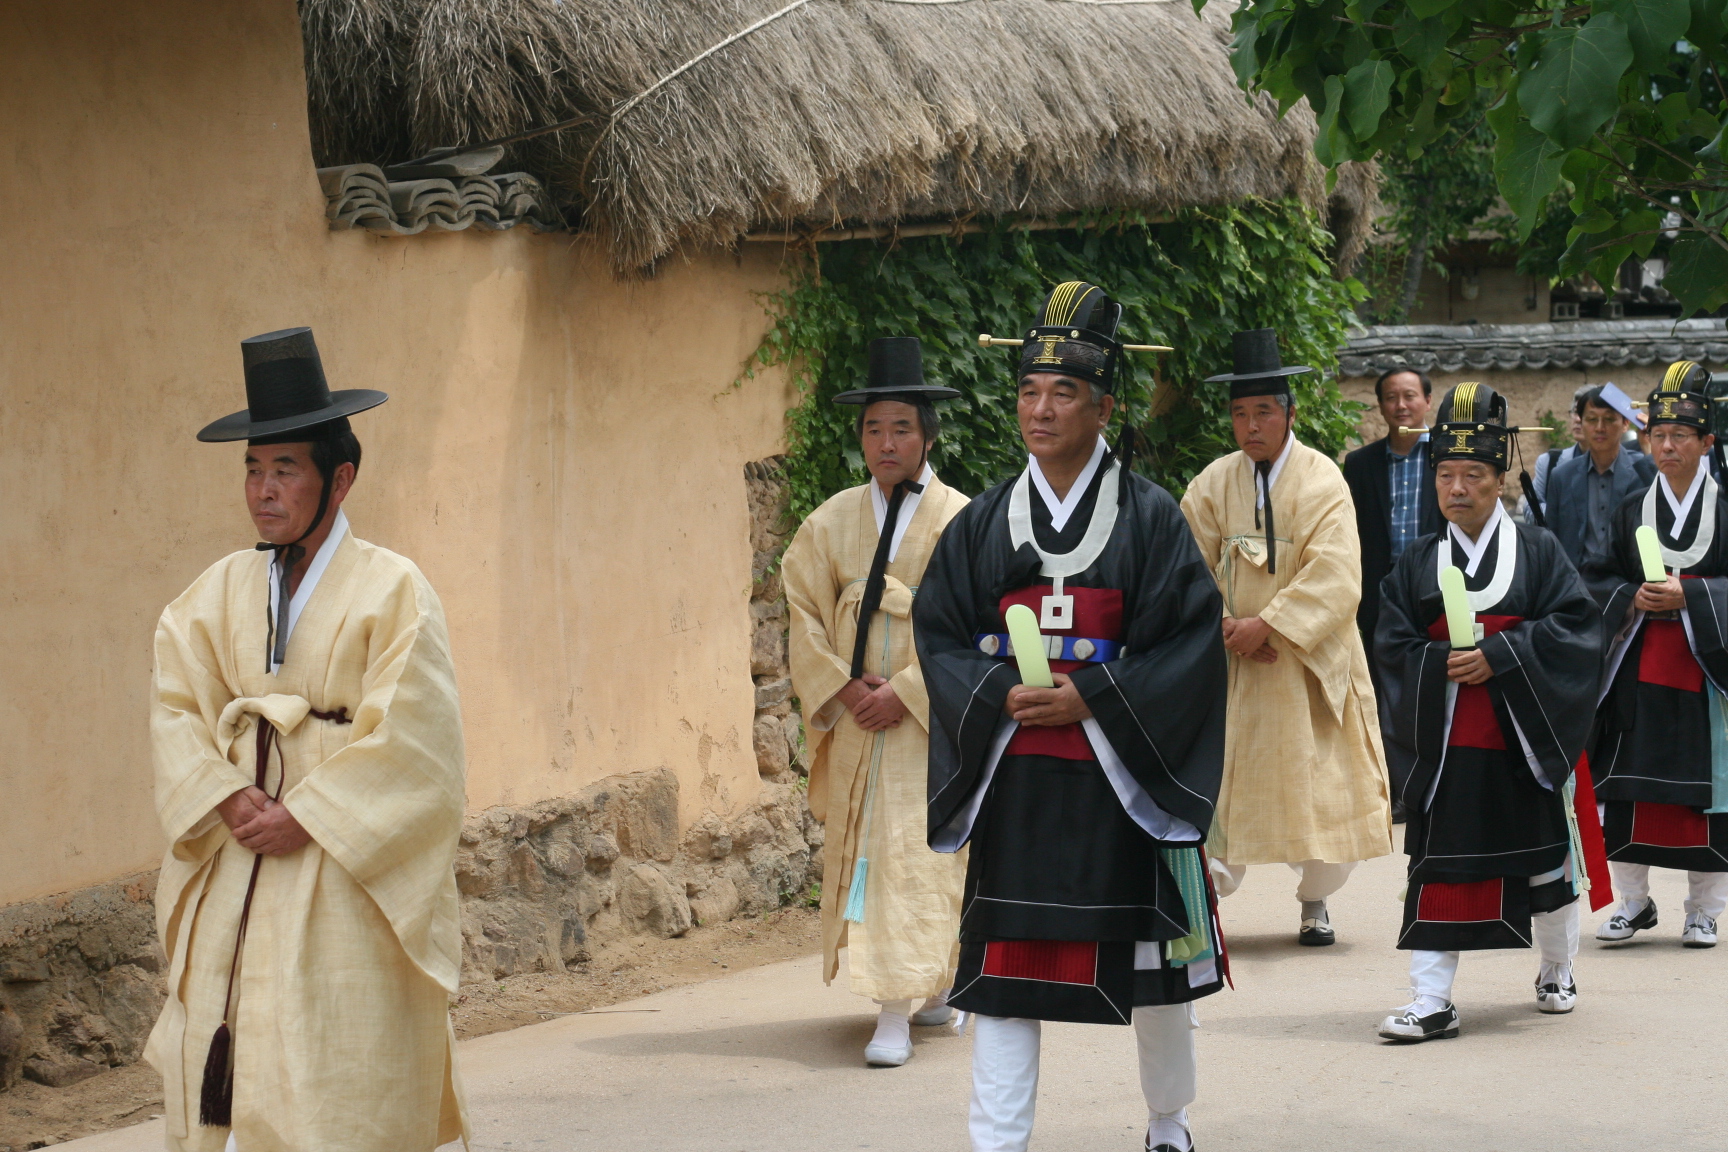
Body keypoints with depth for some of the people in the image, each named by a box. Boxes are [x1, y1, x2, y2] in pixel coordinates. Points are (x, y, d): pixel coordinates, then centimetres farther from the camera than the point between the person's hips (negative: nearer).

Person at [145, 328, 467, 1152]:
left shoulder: (393, 591, -3)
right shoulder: (221, 591, 10)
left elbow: (408, 741, -10)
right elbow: (176, 709, 4)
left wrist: (306, 816, -14)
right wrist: (228, 799, -13)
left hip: (346, 885, -4)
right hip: (237, 878, 4)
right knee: (226, 1076, 0)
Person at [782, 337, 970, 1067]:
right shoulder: (831, 522, 6)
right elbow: (805, 614, 4)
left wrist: (907, 692, -15)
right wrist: (844, 686, -9)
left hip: (930, 722, -4)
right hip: (854, 721, 4)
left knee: (916, 856, -9)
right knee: (857, 850, 7)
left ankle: (897, 1016, -11)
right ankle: (932, 985, 23)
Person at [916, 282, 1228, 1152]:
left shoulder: (1148, 517, -2)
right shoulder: (983, 524, 7)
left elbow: (1189, 639, -7)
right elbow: (940, 632, 6)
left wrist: (1088, 700, -16)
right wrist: (1003, 696, -12)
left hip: (1124, 773, -2)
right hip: (1013, 777, 2)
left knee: (1151, 958, 9)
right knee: (1003, 963, -3)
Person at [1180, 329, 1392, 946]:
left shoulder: (1323, 482, -7)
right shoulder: (1214, 483, 2)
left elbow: (1335, 579, -17)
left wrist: (1268, 626, -22)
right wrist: (1225, 628, -14)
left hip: (1310, 664, -2)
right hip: (1231, 663, 2)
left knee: (1321, 787, 1)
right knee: (1219, 781, -6)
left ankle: (1315, 903, 18)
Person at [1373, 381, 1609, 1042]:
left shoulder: (1538, 552, 1)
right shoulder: (1417, 565, 7)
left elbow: (1576, 627, -9)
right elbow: (1394, 648, 2)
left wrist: (1497, 654, -18)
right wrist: (1444, 663, -18)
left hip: (1527, 739, -1)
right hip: (1447, 744, 1)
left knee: (1546, 861, 11)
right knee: (1439, 868, -5)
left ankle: (1556, 973, 34)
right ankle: (1431, 1001, -4)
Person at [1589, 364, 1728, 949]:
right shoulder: (1631, 511, 10)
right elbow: (1609, 581, 12)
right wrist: (1635, 599, -9)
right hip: (1640, 667, 2)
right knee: (1630, 784, -1)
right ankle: (1633, 902, 10)